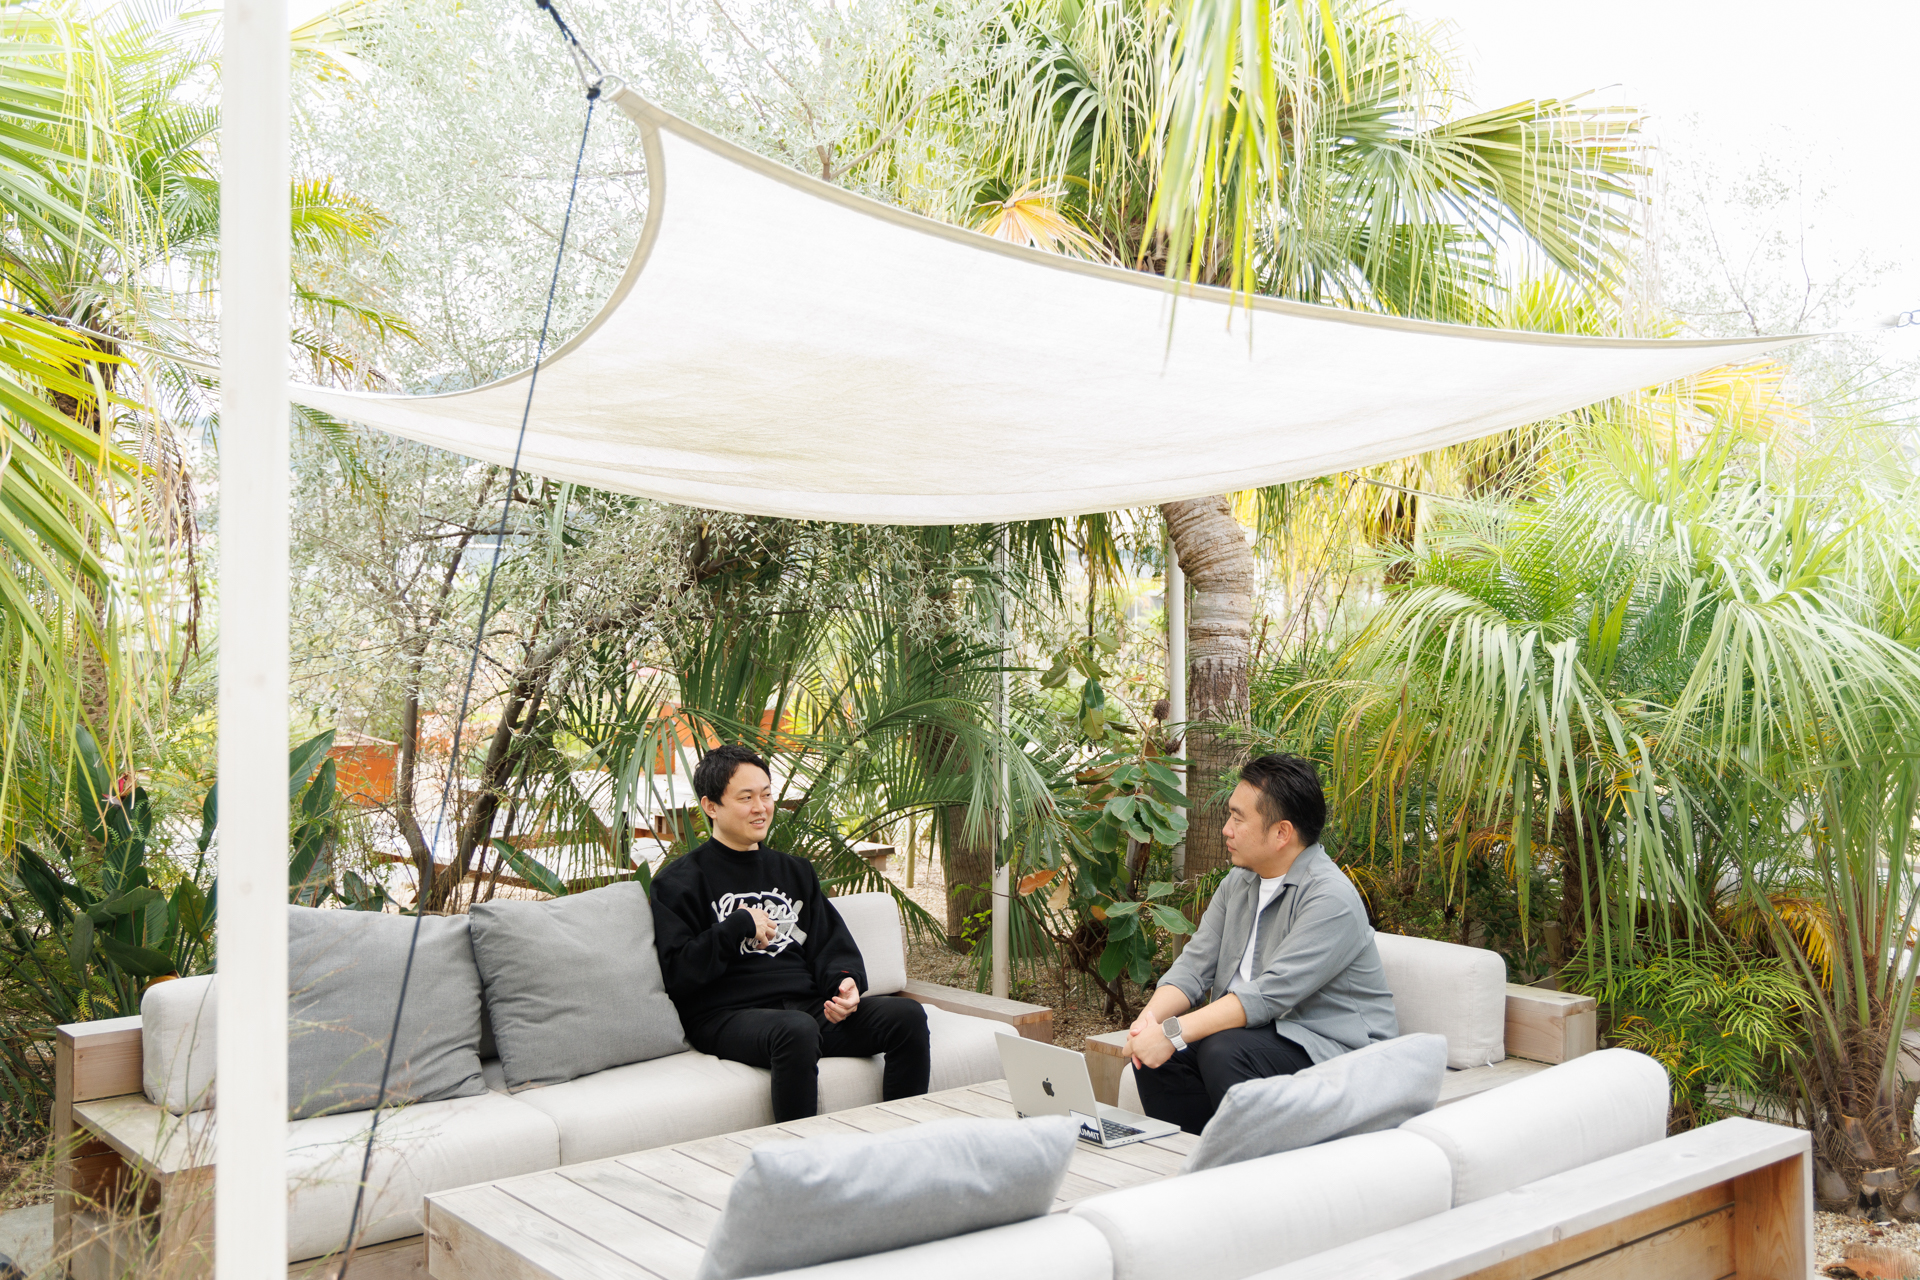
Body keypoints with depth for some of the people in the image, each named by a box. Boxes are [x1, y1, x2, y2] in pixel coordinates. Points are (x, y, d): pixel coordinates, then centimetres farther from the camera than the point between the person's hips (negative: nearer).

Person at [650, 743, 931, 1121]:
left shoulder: (795, 871, 25)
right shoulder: (681, 881, 7)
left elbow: (833, 944, 17)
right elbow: (679, 974, -3)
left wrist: (845, 982, -4)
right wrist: (739, 927, -8)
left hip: (809, 1005, 6)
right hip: (729, 1015, -6)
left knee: (908, 1015, -17)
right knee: (797, 1030, -39)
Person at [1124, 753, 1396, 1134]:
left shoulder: (1331, 899, -20)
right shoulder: (1238, 882, 9)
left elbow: (1269, 996, -27)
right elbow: (1194, 966, 5)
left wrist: (1175, 1032, -30)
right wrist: (1152, 1016, -16)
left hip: (1330, 1046, -8)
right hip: (1257, 1030, 8)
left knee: (1223, 1051, -31)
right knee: (1152, 1051, -12)